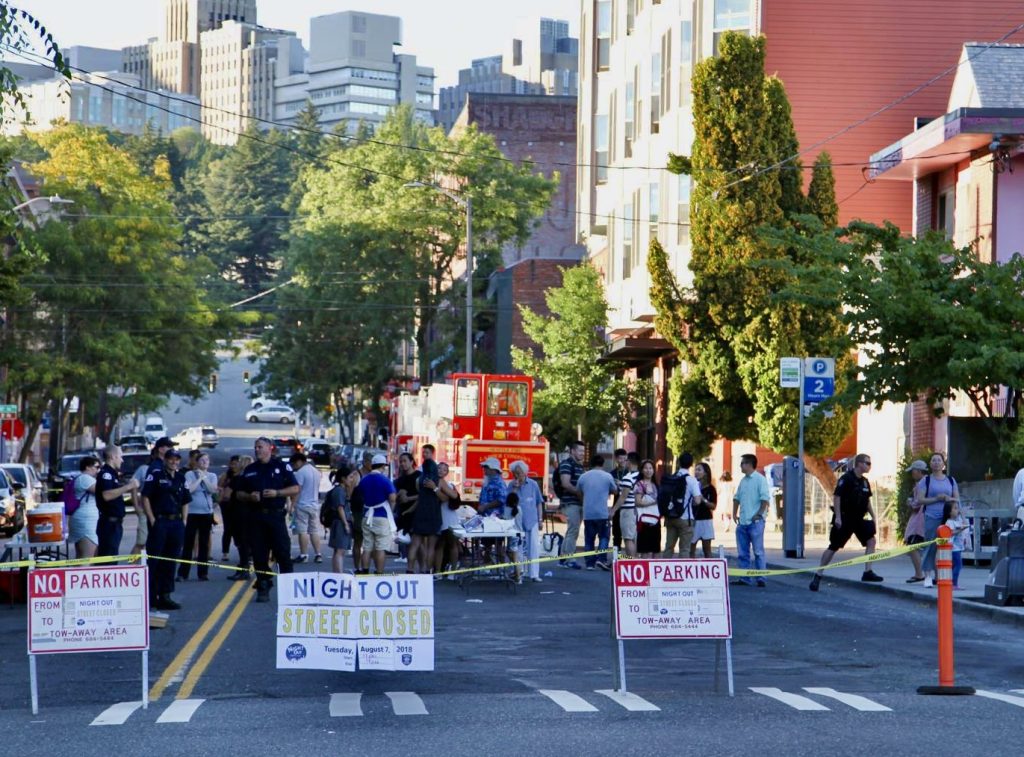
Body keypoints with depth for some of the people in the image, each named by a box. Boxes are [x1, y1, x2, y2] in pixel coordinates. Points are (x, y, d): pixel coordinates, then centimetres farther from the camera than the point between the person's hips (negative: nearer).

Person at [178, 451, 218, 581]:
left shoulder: (212, 476, 8)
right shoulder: (189, 475, -1)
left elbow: (213, 490, -7)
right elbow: (188, 489, -15)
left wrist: (204, 478, -9)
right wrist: (199, 478, -10)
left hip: (207, 513, 3)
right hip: (192, 512, -3)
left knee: (204, 544, 6)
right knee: (188, 543, -4)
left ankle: (203, 572, 11)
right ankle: (183, 573, -2)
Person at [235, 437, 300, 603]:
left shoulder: (281, 466, 4)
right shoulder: (249, 469, 14)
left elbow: (295, 489, 1)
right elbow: (239, 494, 16)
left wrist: (277, 493, -13)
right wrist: (249, 497, -6)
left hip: (276, 515, -3)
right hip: (255, 517, 3)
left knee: (283, 552, -6)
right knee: (259, 555, 2)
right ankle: (263, 588, 8)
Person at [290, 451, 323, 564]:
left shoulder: (300, 472, -13)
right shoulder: (316, 471, 12)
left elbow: (297, 490, -16)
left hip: (302, 505, -7)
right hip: (315, 505, 7)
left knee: (302, 531, -3)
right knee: (315, 531, 10)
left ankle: (304, 555, -3)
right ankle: (318, 555, 7)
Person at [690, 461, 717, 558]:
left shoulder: (710, 489, 0)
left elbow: (713, 506, -4)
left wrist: (703, 500, -17)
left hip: (706, 521, -2)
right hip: (693, 520, 2)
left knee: (706, 549, 3)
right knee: (691, 549, 1)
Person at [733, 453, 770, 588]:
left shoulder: (760, 480, -7)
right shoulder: (743, 481, 15)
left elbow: (765, 499, -13)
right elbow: (737, 498, 22)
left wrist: (759, 514, -16)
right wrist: (734, 514, 14)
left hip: (755, 521, -8)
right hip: (742, 522, 8)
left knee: (758, 551, -6)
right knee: (742, 553, 8)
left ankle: (761, 579, -5)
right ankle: (745, 578, 12)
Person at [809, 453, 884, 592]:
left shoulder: (865, 482, 9)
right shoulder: (846, 478, -14)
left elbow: (867, 501, 19)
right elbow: (836, 497, -18)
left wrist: (873, 517, 12)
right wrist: (837, 517, -22)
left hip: (858, 519, 7)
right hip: (844, 519, -7)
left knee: (871, 540, -4)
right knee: (833, 547, -4)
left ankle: (867, 572, 0)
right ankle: (818, 576, 3)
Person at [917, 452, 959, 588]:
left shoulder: (950, 480, 15)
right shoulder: (926, 480, 6)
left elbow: (957, 499, 15)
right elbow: (919, 500, -2)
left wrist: (948, 499, -7)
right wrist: (936, 499, -12)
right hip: (931, 518, -3)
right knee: (931, 546, -6)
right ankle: (928, 576, -3)